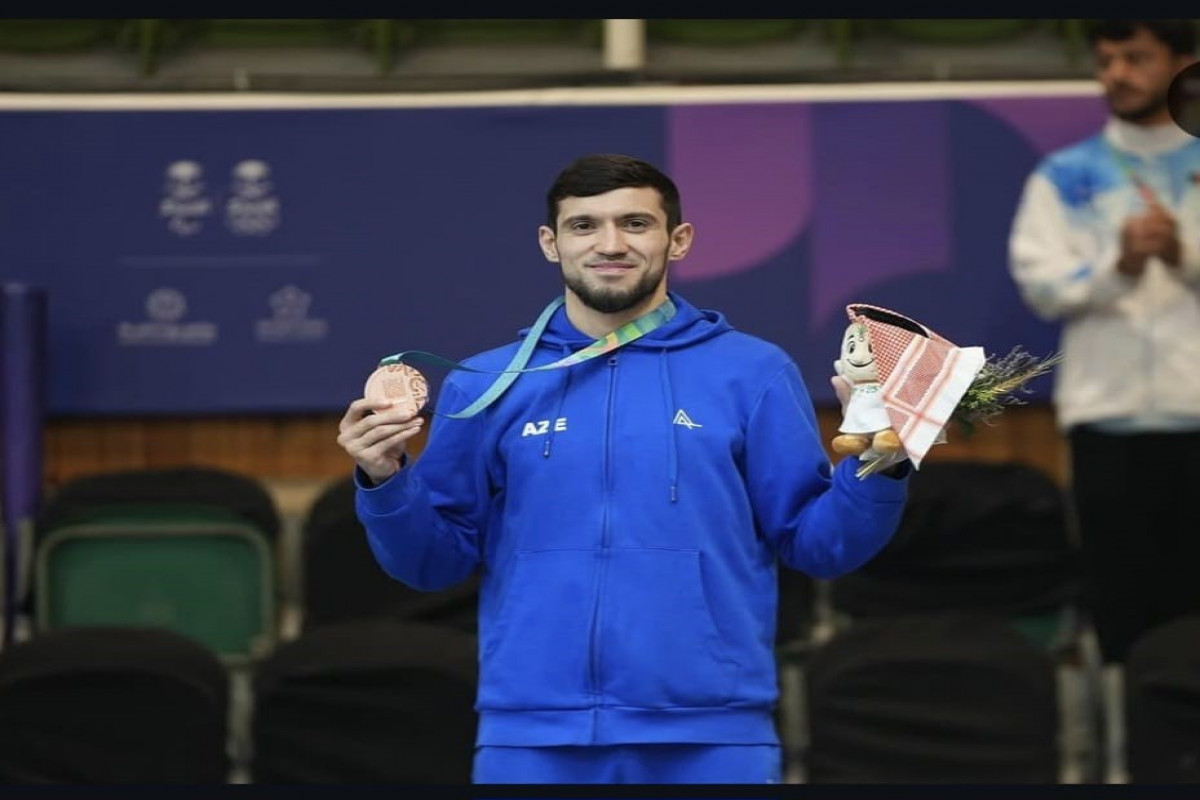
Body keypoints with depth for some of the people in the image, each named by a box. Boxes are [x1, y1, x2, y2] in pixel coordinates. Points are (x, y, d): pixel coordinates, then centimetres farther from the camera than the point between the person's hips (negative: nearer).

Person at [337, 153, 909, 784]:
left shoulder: (753, 373, 4)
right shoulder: (483, 386, 8)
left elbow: (816, 543, 5)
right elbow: (435, 561, 10)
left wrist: (877, 468, -12)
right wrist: (384, 480, -8)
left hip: (712, 736, -1)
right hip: (533, 737, 1)